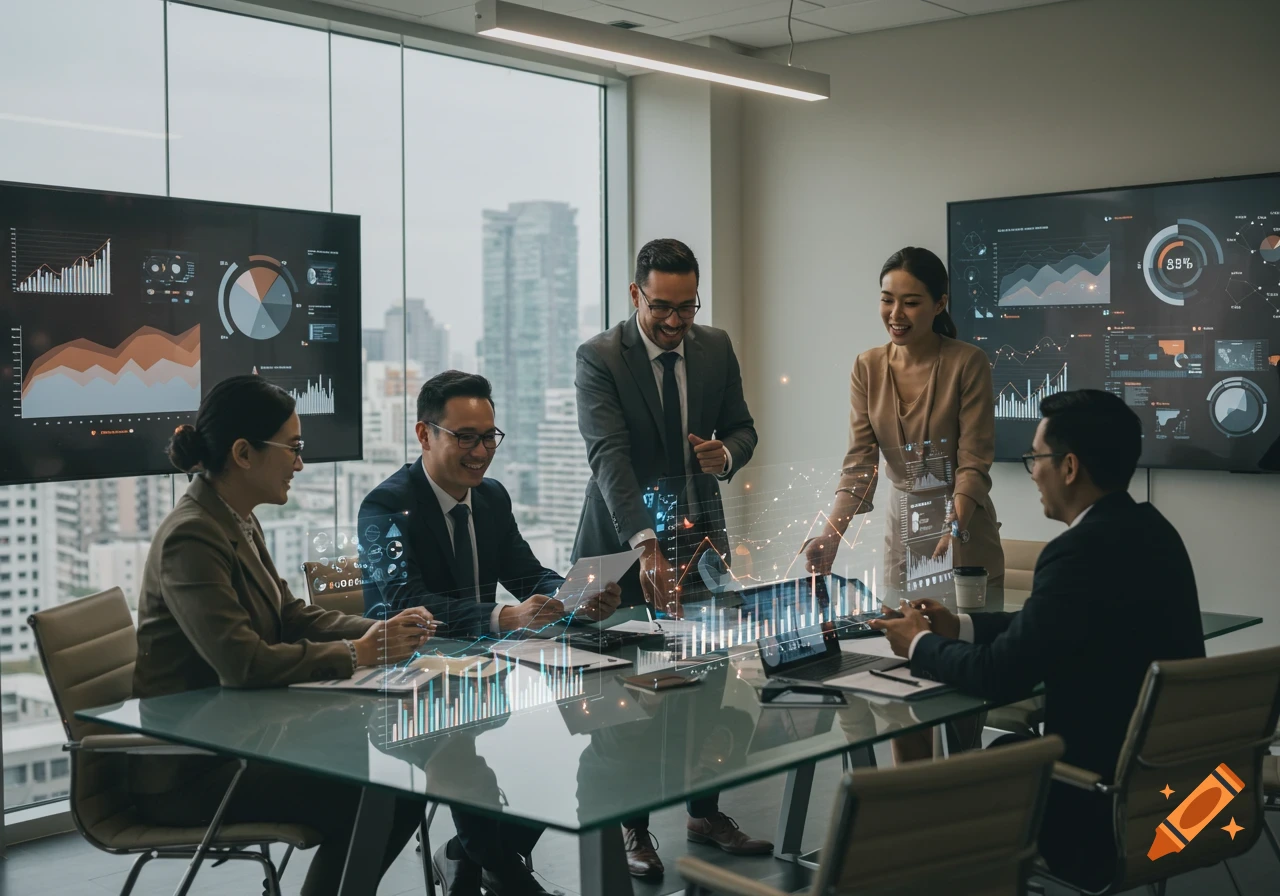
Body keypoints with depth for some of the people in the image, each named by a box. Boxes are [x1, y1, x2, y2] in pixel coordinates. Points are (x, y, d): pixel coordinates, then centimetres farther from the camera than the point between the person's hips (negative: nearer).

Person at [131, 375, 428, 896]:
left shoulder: (238, 524, 9)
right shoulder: (190, 539, -21)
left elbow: (291, 617, 13)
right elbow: (243, 663, -28)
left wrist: (382, 632, -2)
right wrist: (359, 654, -21)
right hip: (189, 772, -9)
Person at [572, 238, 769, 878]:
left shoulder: (716, 348, 1)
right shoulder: (599, 357, -15)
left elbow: (742, 428, 11)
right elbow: (609, 455, -26)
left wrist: (727, 453, -16)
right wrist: (647, 545, -38)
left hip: (700, 534, 4)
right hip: (624, 540, -4)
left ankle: (705, 814, 27)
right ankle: (633, 828, 18)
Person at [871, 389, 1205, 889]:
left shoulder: (1083, 550, -24)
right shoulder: (1145, 528, 4)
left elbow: (1000, 677, -20)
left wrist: (920, 645, -3)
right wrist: (960, 627, 13)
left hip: (1114, 797, -8)